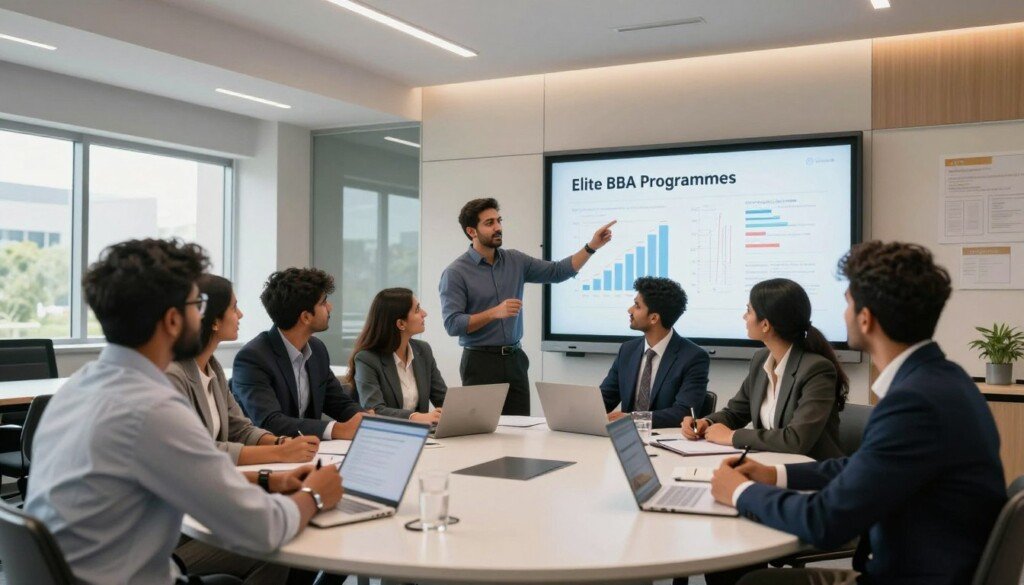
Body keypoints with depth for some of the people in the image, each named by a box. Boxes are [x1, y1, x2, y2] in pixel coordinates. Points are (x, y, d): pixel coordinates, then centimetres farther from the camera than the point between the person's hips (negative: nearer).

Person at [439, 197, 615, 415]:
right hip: (481, 362, -5)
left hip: (515, 359, 5)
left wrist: (591, 246, -5)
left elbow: (557, 271, 6)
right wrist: (495, 312, -24)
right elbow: (453, 324, -15)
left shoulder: (515, 261, 8)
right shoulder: (455, 273, -9)